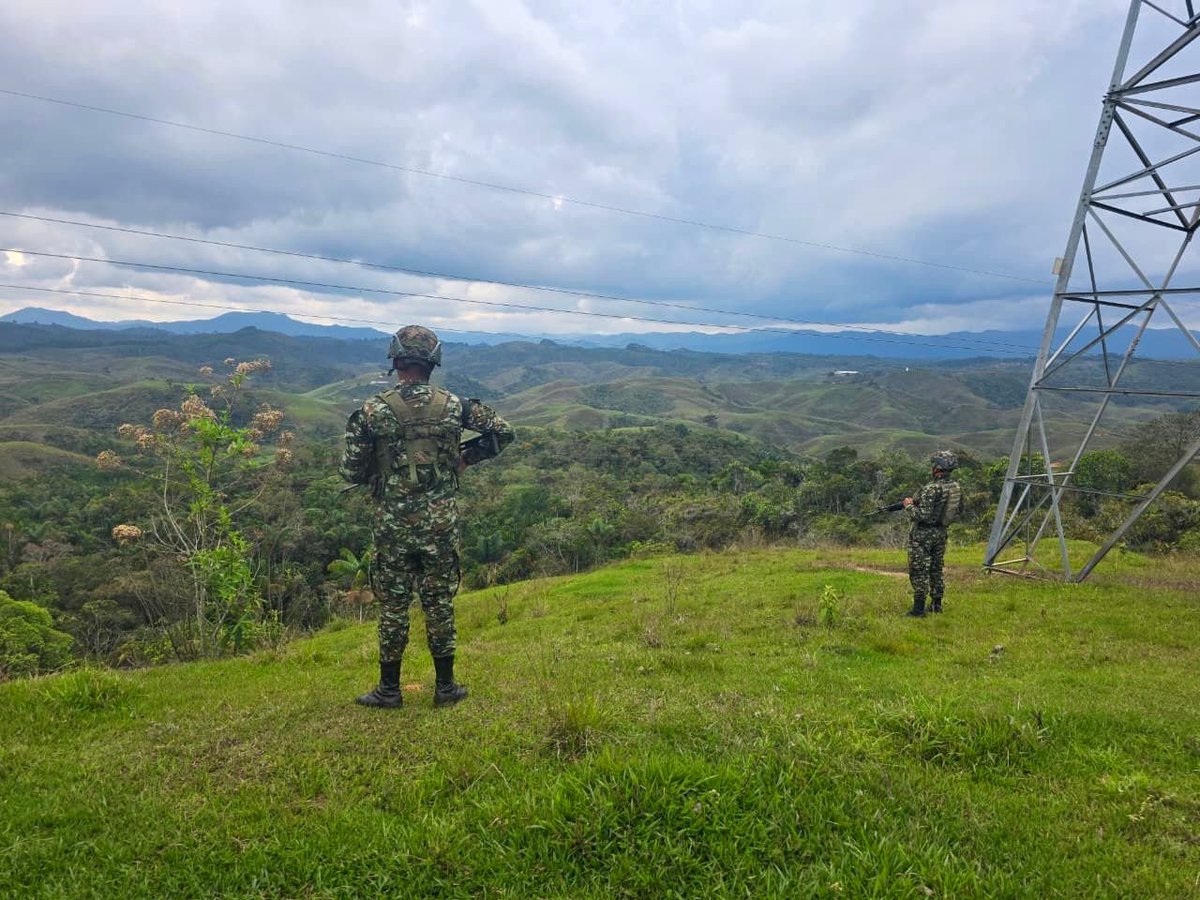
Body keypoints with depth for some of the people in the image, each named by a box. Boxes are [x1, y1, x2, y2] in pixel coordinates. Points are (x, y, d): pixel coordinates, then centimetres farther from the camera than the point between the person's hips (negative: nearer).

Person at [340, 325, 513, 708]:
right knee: (440, 604, 11)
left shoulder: (373, 410, -7)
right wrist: (464, 459, 12)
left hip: (392, 523, -1)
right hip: (441, 522, 1)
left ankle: (389, 690, 19)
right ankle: (446, 687, 20)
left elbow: (351, 471, -4)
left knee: (393, 607, 10)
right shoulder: (453, 406, -2)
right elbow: (503, 432, 5)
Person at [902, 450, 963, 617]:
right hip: (941, 534, 8)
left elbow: (923, 515, -26)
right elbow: (959, 511, 14)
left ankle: (919, 609, -1)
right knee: (936, 569, 18)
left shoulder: (931, 489, -24)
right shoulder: (957, 487, 2)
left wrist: (909, 505, -11)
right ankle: (936, 604, 24)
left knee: (919, 571, -1)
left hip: (923, 535, -8)